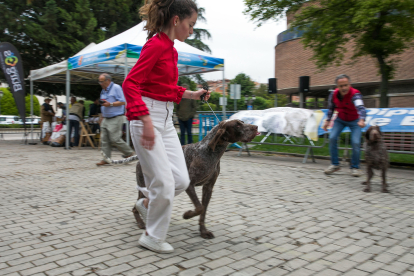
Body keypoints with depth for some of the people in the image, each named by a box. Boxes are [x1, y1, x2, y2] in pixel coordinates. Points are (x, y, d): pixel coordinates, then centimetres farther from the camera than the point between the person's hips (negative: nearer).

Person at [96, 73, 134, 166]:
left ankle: (129, 152, 8)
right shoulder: (103, 91, 19)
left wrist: (110, 104, -20)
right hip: (106, 119, 8)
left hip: (116, 118, -8)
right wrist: (102, 117, 20)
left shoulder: (116, 88, -5)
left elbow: (122, 102, -13)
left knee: (115, 139, -9)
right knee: (104, 139, 2)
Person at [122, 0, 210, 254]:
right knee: (164, 183, -4)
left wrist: (191, 94, 16)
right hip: (147, 117, -8)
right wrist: (146, 121, -29)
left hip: (165, 119, 8)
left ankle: (146, 202, 32)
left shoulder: (171, 50, 14)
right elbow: (130, 83, -21)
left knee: (181, 180, 5)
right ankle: (153, 237, 17)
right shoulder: (156, 44, -13)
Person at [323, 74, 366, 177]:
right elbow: (331, 107, 4)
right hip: (340, 119, 4)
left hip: (354, 120, -4)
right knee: (332, 138, -13)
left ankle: (355, 167, 6)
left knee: (356, 142, -16)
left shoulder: (355, 94, -32)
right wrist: (328, 120, 1)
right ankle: (335, 164, 3)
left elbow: (360, 107, -51)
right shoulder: (334, 94, -16)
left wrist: (361, 120, -69)